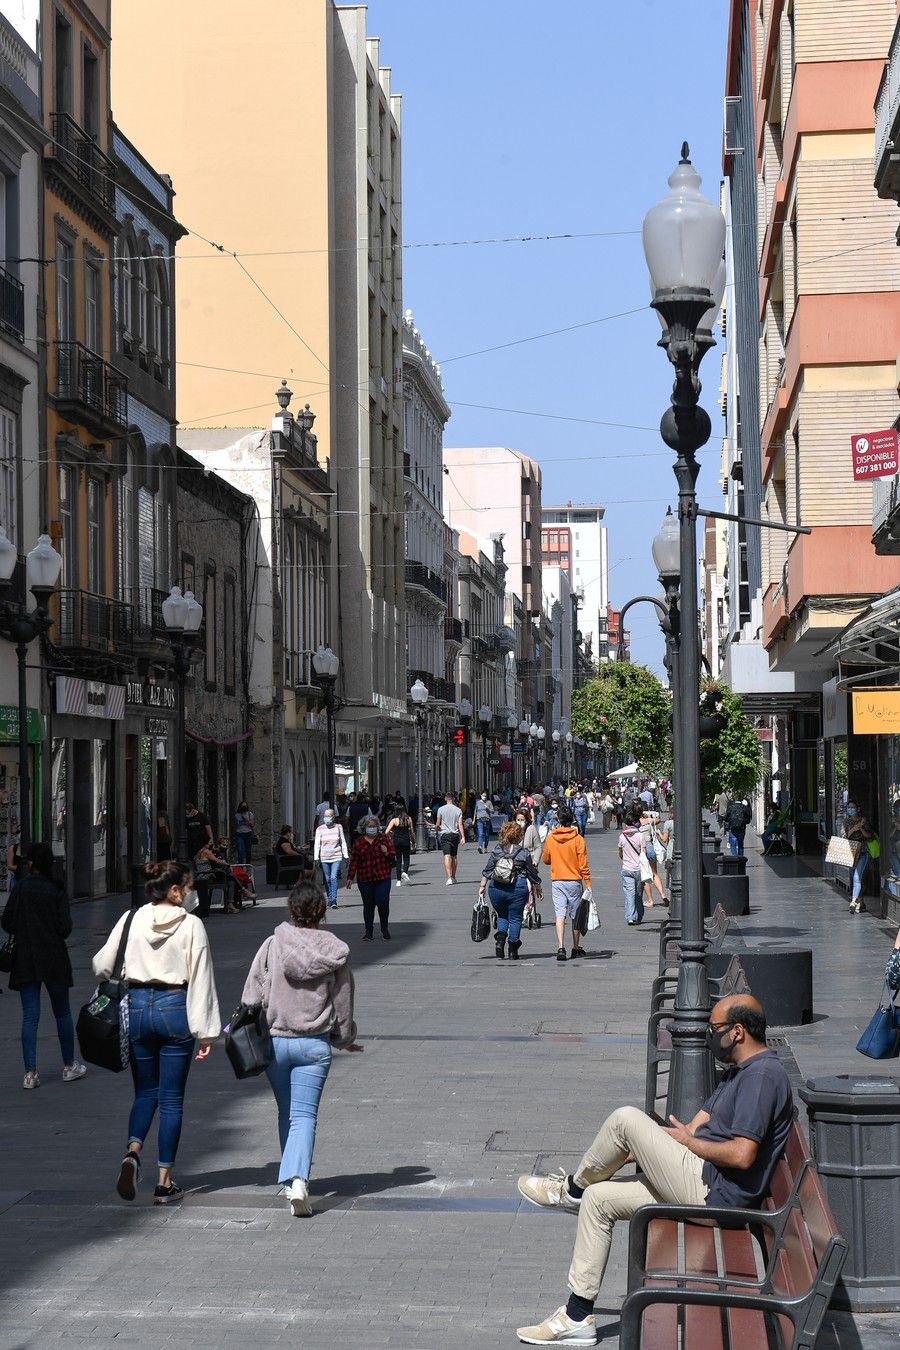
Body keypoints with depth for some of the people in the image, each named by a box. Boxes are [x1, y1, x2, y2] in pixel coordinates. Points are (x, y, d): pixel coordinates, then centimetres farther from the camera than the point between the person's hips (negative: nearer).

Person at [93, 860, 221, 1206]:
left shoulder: (131, 920, 1)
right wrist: (205, 1032, -4)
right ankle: (165, 1182, 8)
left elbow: (101, 965, 2)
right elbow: (201, 980, -7)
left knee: (145, 1091, 17)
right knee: (171, 1098, 6)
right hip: (175, 1009, -3)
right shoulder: (191, 925, -7)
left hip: (137, 1008, 3)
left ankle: (133, 1152, -10)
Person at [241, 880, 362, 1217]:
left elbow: (252, 995, -5)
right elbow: (343, 1003, 5)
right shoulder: (335, 952, -4)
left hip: (275, 1041, 1)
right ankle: (298, 1179, -22)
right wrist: (344, 1039, 20)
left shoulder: (272, 946, -7)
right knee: (304, 1115, -2)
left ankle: (290, 1180, 26)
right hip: (316, 1045, -1)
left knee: (286, 1114, 17)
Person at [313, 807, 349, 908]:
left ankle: (334, 900, -16)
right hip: (324, 858, 1)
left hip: (336, 857, -1)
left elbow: (343, 842, 10)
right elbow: (316, 844, 1)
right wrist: (316, 858, -7)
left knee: (333, 878, -13)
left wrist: (345, 855, 7)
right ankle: (329, 899, 16)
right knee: (327, 879, 6)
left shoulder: (338, 827, 4)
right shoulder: (320, 829, 2)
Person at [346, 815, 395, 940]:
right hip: (365, 879, 1)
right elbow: (354, 861, 9)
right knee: (368, 905, 3)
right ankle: (368, 932, 14)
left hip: (383, 878, -1)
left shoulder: (384, 839, 7)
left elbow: (393, 856, 7)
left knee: (383, 903, -9)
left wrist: (387, 853, -15)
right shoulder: (358, 842, 7)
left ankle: (384, 928, 13)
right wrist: (350, 877, 6)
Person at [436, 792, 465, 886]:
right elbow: (460, 824, -3)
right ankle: (453, 877, 25)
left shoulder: (441, 809, -3)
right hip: (455, 834, 3)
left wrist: (437, 829, 24)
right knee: (454, 856, 15)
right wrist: (463, 837, -4)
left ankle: (449, 878, -23)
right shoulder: (458, 810, 2)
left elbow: (438, 824, 2)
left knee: (447, 856, -10)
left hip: (444, 834, -3)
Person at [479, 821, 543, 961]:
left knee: (502, 915, 21)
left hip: (496, 889, 3)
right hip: (518, 889, -3)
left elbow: (487, 870, 4)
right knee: (515, 918, 8)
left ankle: (500, 937, -5)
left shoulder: (497, 851, 2)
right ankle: (513, 952, 8)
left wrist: (482, 886, 12)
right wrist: (537, 888, 18)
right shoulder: (524, 853, -5)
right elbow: (532, 873, 4)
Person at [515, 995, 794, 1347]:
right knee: (598, 1198, 9)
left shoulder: (763, 1074, -16)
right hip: (701, 1185, 11)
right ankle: (578, 1318, 9)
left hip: (716, 1193, -11)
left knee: (627, 1119, -17)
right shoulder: (739, 1071, 17)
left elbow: (742, 1155, -25)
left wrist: (688, 1141, -8)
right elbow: (695, 1127, 19)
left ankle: (571, 1188, 9)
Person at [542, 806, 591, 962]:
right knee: (576, 916, 12)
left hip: (556, 881, 1)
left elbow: (546, 859, 12)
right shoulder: (577, 839, -8)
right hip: (574, 881, -1)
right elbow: (583, 864, -8)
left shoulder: (550, 838, -1)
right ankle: (576, 948, 21)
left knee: (560, 915, -3)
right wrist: (588, 884, -3)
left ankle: (561, 947, -18)